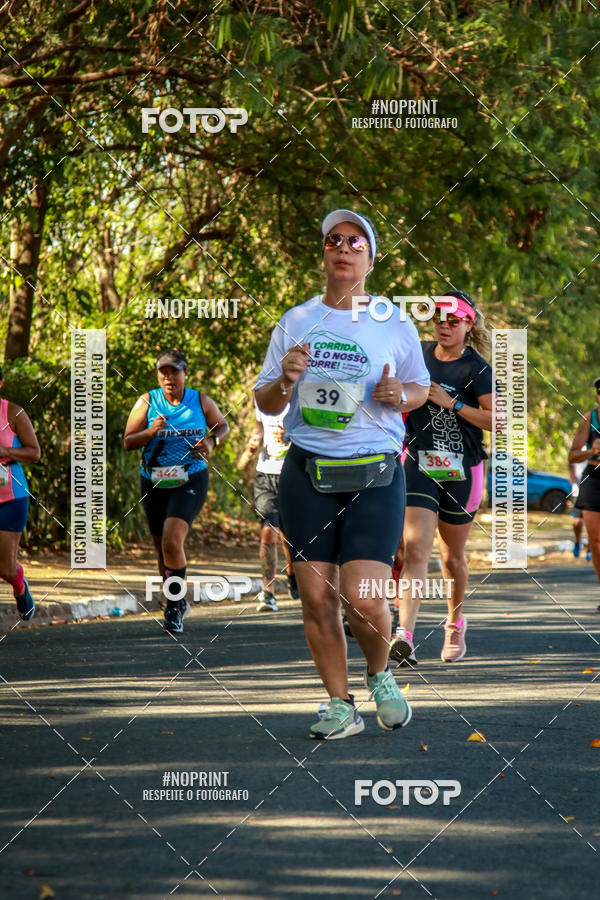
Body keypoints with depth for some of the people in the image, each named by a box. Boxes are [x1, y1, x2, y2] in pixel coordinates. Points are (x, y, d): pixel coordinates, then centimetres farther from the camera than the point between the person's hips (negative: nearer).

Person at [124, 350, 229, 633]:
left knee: (172, 542, -21)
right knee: (162, 549, 11)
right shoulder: (147, 402, 1)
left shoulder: (200, 401, 2)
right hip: (154, 484, 3)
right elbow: (128, 442, -1)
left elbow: (222, 425, 19)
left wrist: (211, 441, -2)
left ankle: (174, 608, -10)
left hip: (190, 482, -3)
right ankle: (179, 603, 33)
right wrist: (151, 432, -20)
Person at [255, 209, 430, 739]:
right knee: (316, 596, -1)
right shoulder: (295, 323, 9)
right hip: (306, 473, 2)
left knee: (364, 600, -13)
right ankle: (340, 707, 13)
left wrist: (400, 396, -3)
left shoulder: (395, 326, 7)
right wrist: (286, 381, -8)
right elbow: (266, 405, 14)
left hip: (375, 475, -2)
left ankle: (380, 674, 18)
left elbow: (420, 387, 20)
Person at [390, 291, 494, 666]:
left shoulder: (476, 369, -7)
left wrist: (451, 403, -19)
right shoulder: (419, 354, 5)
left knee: (453, 556, 13)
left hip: (461, 471, -1)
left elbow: (497, 420, -17)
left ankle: (456, 624, 39)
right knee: (416, 550, -16)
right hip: (419, 466, 1)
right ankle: (404, 637, -28)